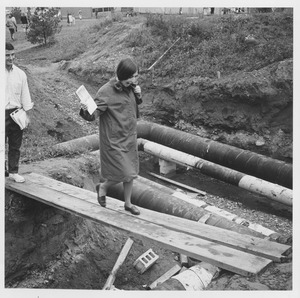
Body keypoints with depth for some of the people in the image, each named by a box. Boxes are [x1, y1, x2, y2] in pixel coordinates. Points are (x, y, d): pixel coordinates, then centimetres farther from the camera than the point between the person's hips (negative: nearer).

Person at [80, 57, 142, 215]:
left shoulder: (129, 87, 2)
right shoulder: (106, 92, -20)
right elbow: (94, 114, -21)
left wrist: (138, 95, -3)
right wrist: (86, 110, -44)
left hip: (130, 138, 7)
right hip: (114, 141, -7)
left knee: (131, 173, 15)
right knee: (125, 174, -5)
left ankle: (128, 203, 34)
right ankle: (103, 187, 25)